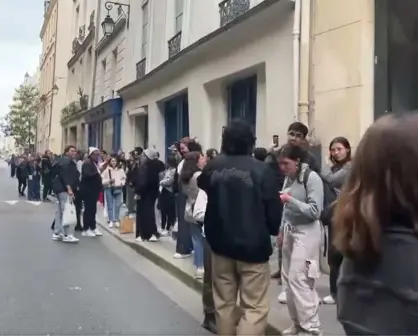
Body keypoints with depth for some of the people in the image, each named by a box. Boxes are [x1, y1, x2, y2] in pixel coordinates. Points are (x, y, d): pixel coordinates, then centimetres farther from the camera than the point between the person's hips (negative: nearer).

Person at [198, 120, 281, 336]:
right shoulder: (260, 170, -13)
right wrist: (273, 231, 11)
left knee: (224, 303, 18)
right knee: (254, 307, 3)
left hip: (221, 243, 5)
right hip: (253, 246, -4)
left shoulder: (212, 167, -1)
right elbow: (273, 210, -8)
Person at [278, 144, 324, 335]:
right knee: (288, 278, 10)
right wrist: (282, 230, 12)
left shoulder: (312, 178, -13)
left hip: (306, 233, -7)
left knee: (298, 279, -9)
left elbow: (315, 211, -18)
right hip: (290, 231, 8)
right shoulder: (288, 178, 7)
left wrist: (290, 200, -23)